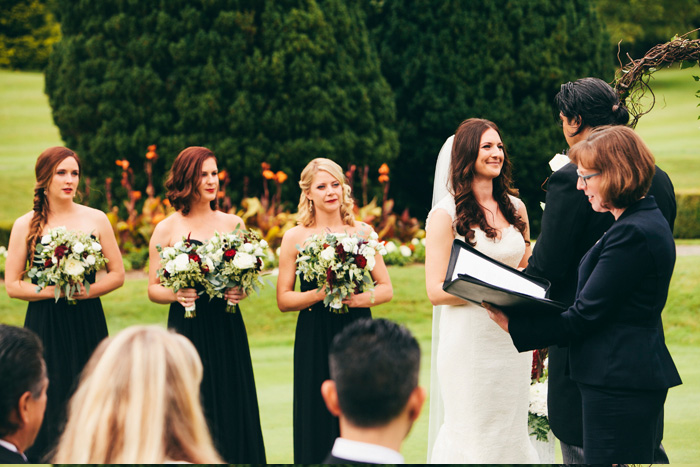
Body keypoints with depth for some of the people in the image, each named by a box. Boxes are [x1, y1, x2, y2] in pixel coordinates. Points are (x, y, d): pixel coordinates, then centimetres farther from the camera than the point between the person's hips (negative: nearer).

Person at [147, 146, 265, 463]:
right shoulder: (167, 229, 1)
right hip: (187, 329, -2)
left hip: (228, 330, 3)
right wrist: (176, 294, -16)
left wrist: (241, 291, -5)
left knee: (232, 408, 1)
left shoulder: (234, 224, 8)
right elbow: (153, 288, 3)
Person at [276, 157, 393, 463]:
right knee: (319, 423, -2)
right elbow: (284, 299, 2)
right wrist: (319, 294, -14)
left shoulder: (362, 232, 8)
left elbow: (386, 288, 11)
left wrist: (365, 297, -9)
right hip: (315, 342, -1)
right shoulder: (296, 237, 3)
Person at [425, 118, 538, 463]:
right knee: (472, 434, -1)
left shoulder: (516, 208, 10)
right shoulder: (445, 214, -6)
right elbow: (436, 290, -10)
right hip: (470, 340, -5)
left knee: (511, 430, 9)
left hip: (512, 340, 5)